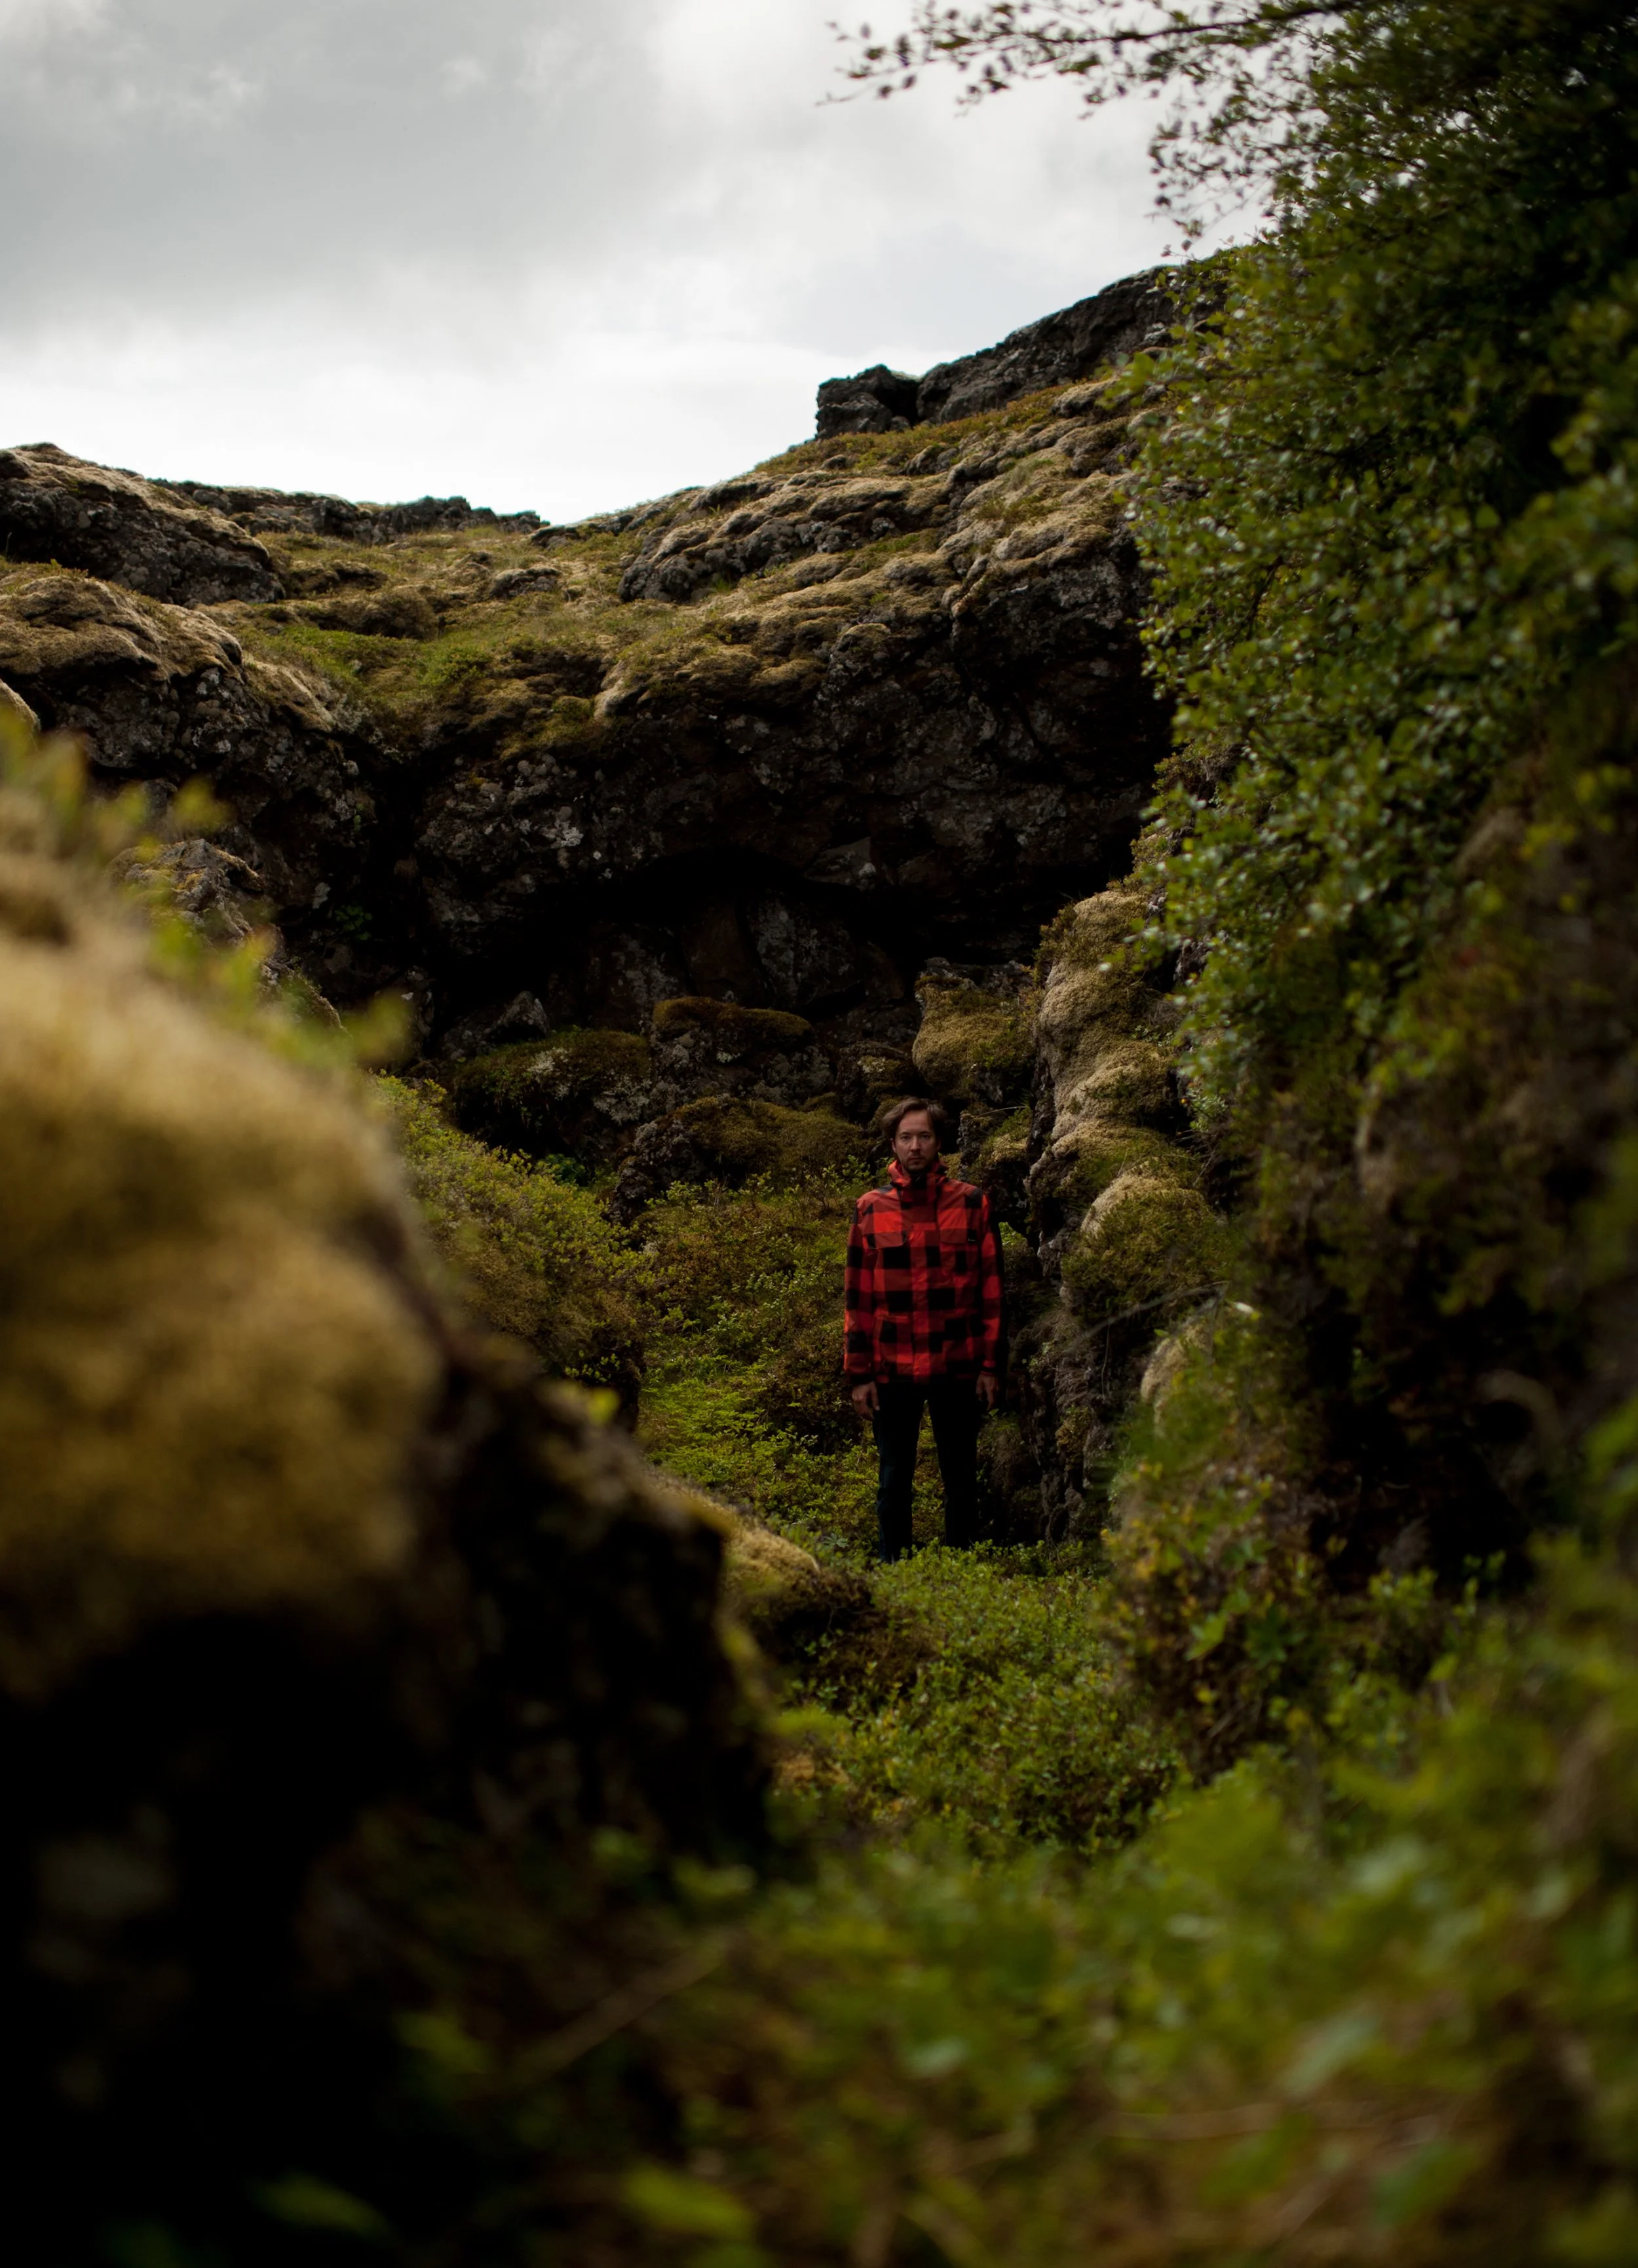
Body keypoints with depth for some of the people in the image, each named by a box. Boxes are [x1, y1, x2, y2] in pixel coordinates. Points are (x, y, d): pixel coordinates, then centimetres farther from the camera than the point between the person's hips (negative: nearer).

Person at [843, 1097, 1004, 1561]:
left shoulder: (972, 1204, 1)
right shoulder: (870, 1209, 3)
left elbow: (991, 1289, 2)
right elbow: (858, 1297, 4)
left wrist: (990, 1365, -2)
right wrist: (859, 1374, 0)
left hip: (958, 1367, 0)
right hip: (892, 1371, 1)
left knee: (960, 1476, 9)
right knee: (894, 1479, 8)